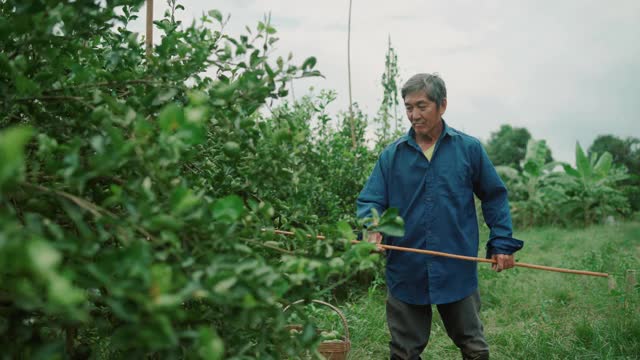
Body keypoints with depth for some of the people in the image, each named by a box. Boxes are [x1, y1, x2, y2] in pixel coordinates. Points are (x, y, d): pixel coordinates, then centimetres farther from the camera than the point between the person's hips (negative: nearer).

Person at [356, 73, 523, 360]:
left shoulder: (469, 149, 0)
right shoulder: (392, 155, 2)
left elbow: (494, 196, 7)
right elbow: (370, 200, 0)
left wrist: (502, 243, 1)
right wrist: (373, 229, -21)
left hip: (458, 272, -1)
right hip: (406, 272, 1)